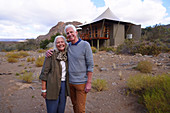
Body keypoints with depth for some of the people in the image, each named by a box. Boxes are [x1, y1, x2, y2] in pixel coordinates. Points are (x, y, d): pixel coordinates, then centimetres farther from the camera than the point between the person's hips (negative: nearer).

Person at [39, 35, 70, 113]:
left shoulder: (67, 55, 5)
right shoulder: (51, 55, -11)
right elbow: (44, 72, -10)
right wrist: (43, 89, -11)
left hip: (63, 85, 5)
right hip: (52, 85, -5)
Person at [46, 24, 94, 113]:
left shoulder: (85, 45, -12)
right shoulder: (68, 46, 3)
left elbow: (90, 65, -12)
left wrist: (89, 83, -13)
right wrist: (48, 51, -6)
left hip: (81, 82, -5)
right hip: (70, 81, 5)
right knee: (74, 105, 20)